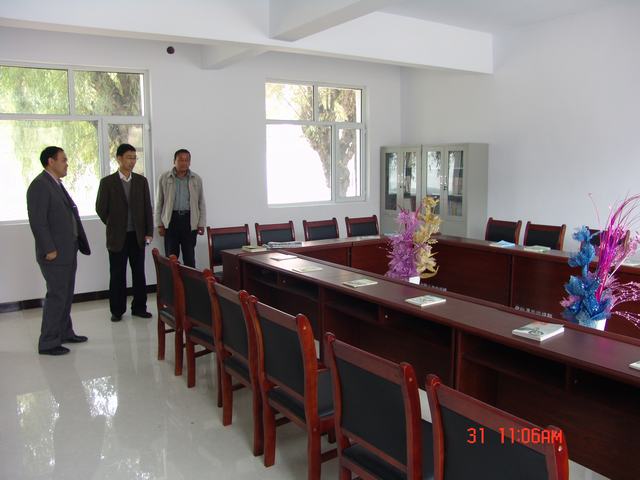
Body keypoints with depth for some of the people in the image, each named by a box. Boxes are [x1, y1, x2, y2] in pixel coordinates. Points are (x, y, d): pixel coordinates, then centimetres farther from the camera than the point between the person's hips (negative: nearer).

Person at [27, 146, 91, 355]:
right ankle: (48, 343, 6)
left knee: (66, 294, 16)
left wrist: (78, 244, 12)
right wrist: (49, 250, -20)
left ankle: (64, 332, 29)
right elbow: (37, 221, -19)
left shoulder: (57, 184, 15)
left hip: (68, 251, 9)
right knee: (56, 295, -4)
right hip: (54, 253, -9)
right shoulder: (39, 185, -14)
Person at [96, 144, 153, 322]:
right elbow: (100, 208, 1)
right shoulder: (107, 182, -3)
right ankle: (117, 310, 15)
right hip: (117, 237, -2)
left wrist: (149, 232, 0)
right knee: (117, 275, 5)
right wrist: (113, 226, 7)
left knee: (139, 273, 7)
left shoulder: (141, 181, 5)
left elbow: (147, 208, 5)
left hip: (138, 235, 2)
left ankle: (139, 307, 18)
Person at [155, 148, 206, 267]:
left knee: (189, 257, 4)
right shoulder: (164, 178, 2)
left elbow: (201, 203, 9)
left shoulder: (196, 179, 5)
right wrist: (159, 224, 2)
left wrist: (201, 224, 3)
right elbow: (159, 202, 6)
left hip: (189, 220, 1)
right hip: (171, 219, 0)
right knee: (171, 256, 2)